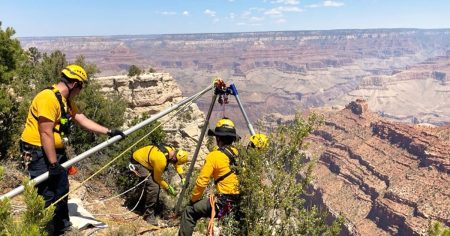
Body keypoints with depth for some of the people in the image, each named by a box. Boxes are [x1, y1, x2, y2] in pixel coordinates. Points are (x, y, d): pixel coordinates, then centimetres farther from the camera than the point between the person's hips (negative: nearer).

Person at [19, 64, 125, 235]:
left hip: (56, 151, 10)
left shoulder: (66, 101, 9)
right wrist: (53, 163, -22)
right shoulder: (48, 98, -22)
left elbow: (83, 121, 11)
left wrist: (109, 132, 7)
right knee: (47, 195, -5)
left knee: (62, 190, 19)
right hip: (39, 153, -10)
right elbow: (46, 133, -24)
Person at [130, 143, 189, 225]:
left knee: (157, 183, 12)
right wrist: (168, 188, -8)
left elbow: (177, 164, 9)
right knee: (154, 186, -19)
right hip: (137, 162, -9)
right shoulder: (161, 160, -35)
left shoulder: (172, 150, -11)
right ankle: (148, 214, -5)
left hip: (144, 159, 9)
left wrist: (182, 178, -1)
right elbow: (157, 178, -17)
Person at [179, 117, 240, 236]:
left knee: (189, 212, 9)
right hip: (241, 203, 6)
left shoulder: (214, 156, -9)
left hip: (223, 202, -6)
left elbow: (202, 182, -8)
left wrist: (193, 199, 8)